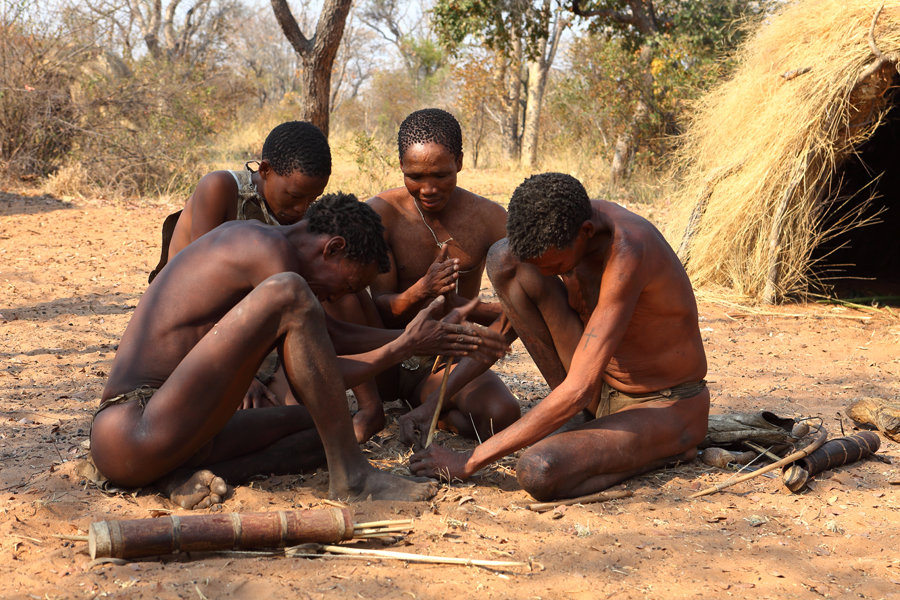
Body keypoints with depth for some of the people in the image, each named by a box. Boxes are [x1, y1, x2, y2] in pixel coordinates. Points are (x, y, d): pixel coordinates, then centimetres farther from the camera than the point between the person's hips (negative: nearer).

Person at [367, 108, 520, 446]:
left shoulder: (488, 219, -6)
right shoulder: (380, 213, -8)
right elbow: (381, 311, -12)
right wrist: (422, 291, -35)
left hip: (450, 363, 1)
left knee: (502, 415, -31)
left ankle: (434, 403, 1)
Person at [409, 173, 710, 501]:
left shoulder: (625, 254, -33)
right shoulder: (559, 223, -9)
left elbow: (577, 391, -36)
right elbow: (520, 311, 6)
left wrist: (470, 460, -31)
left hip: (666, 409, -7)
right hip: (602, 392, 7)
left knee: (538, 473, -38)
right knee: (503, 257, -11)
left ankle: (669, 450, -7)